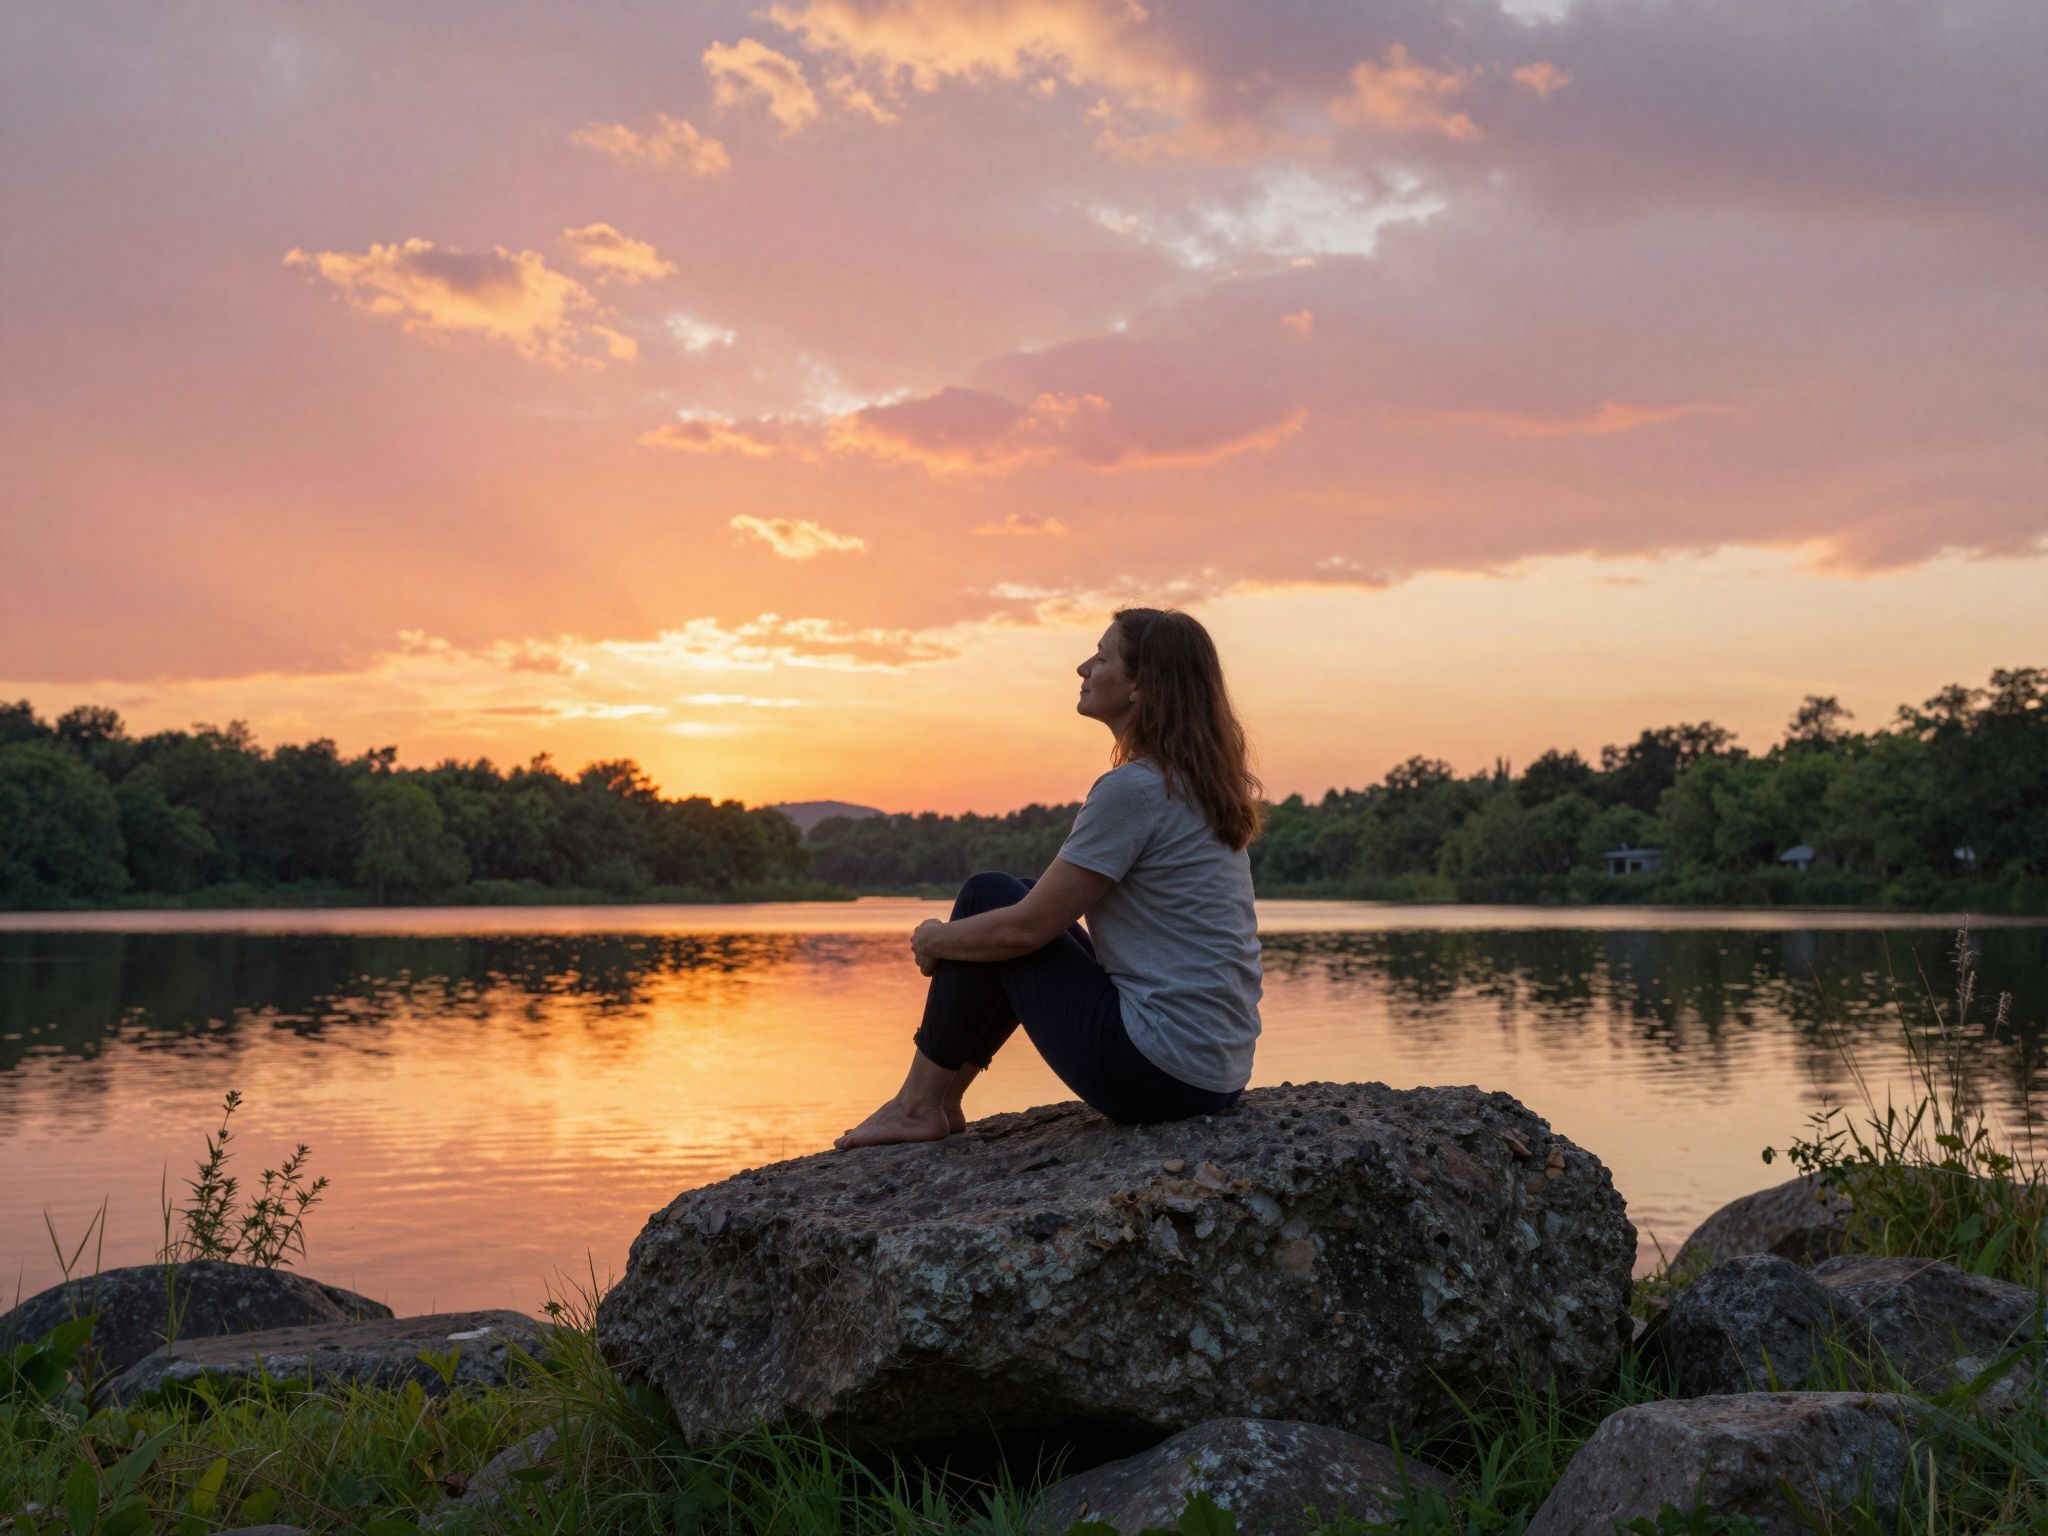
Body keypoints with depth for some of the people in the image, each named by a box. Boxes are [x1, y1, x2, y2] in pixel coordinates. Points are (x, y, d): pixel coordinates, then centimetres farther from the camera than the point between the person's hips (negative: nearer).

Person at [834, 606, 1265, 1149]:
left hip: (1156, 1071, -9)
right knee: (1021, 898, 20)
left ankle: (918, 1106, 13)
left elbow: (1026, 928, -14)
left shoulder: (1132, 789, -17)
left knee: (990, 897, 2)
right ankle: (939, 1101, 24)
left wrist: (935, 940, 5)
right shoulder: (1205, 784, 11)